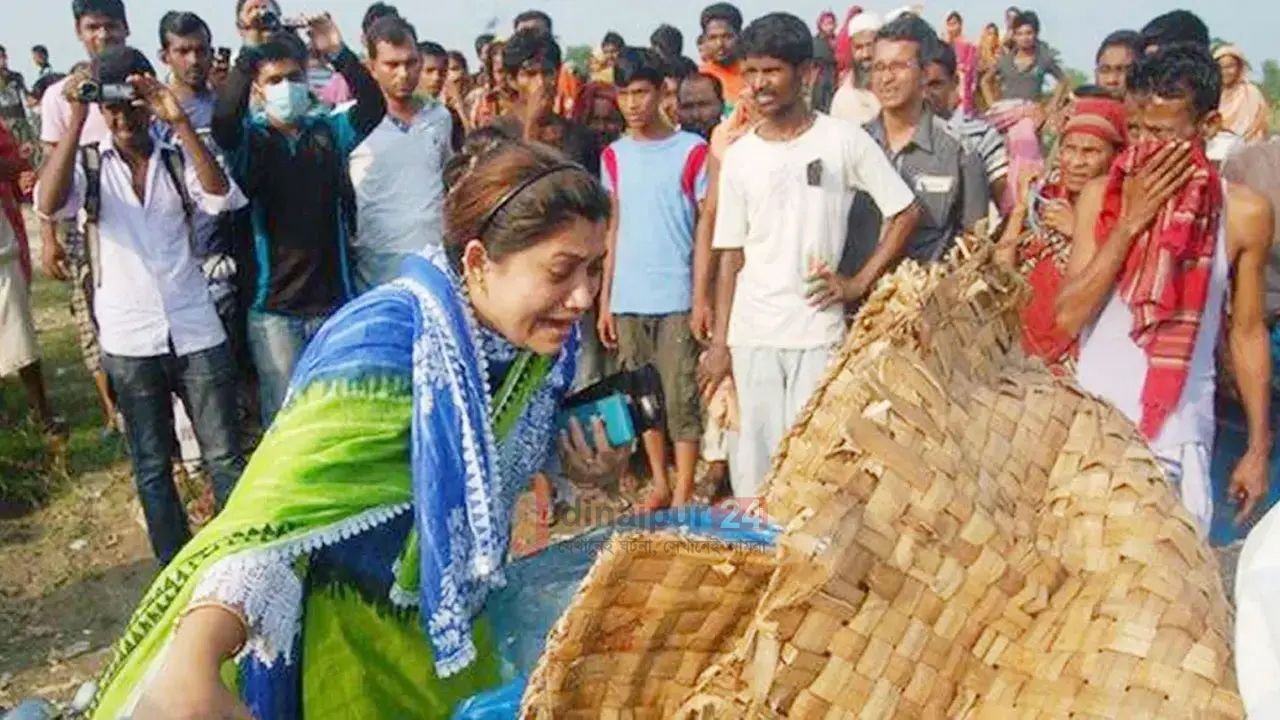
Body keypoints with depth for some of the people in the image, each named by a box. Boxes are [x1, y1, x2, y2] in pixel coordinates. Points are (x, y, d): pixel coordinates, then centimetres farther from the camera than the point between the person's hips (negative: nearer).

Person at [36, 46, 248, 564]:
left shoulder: (177, 159, 1)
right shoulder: (87, 164, 1)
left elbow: (221, 197, -18)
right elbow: (49, 205, -19)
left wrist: (180, 121, -25)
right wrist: (76, 120, -23)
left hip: (196, 332, 0)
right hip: (129, 340, 1)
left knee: (224, 456, 6)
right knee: (151, 465, 12)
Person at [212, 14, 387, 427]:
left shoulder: (328, 130, 7)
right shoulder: (249, 138, 1)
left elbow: (374, 107, -8)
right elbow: (223, 123, -20)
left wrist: (338, 53, -19)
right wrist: (249, 55, -26)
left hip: (333, 297, 2)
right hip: (273, 303, -2)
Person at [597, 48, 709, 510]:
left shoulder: (692, 150, -4)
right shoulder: (613, 155, 9)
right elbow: (613, 229, 11)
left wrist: (701, 294, -10)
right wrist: (604, 300, 7)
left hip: (676, 297, -4)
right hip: (627, 300, 4)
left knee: (681, 397, 0)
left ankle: (683, 495, 8)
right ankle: (659, 484, 26)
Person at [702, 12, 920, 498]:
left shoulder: (844, 140, -2)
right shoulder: (739, 155, 6)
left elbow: (906, 212, 2)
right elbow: (731, 254, 8)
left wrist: (860, 283, -5)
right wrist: (719, 342, 4)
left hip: (819, 329, -2)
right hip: (752, 332, 2)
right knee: (755, 452, 6)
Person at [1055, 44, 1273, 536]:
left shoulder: (1244, 213, -4)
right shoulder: (1101, 196, -3)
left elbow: (1247, 333, 4)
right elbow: (1068, 316, -10)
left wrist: (1259, 447, 5)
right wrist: (1130, 222, -15)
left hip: (1179, 431, -1)